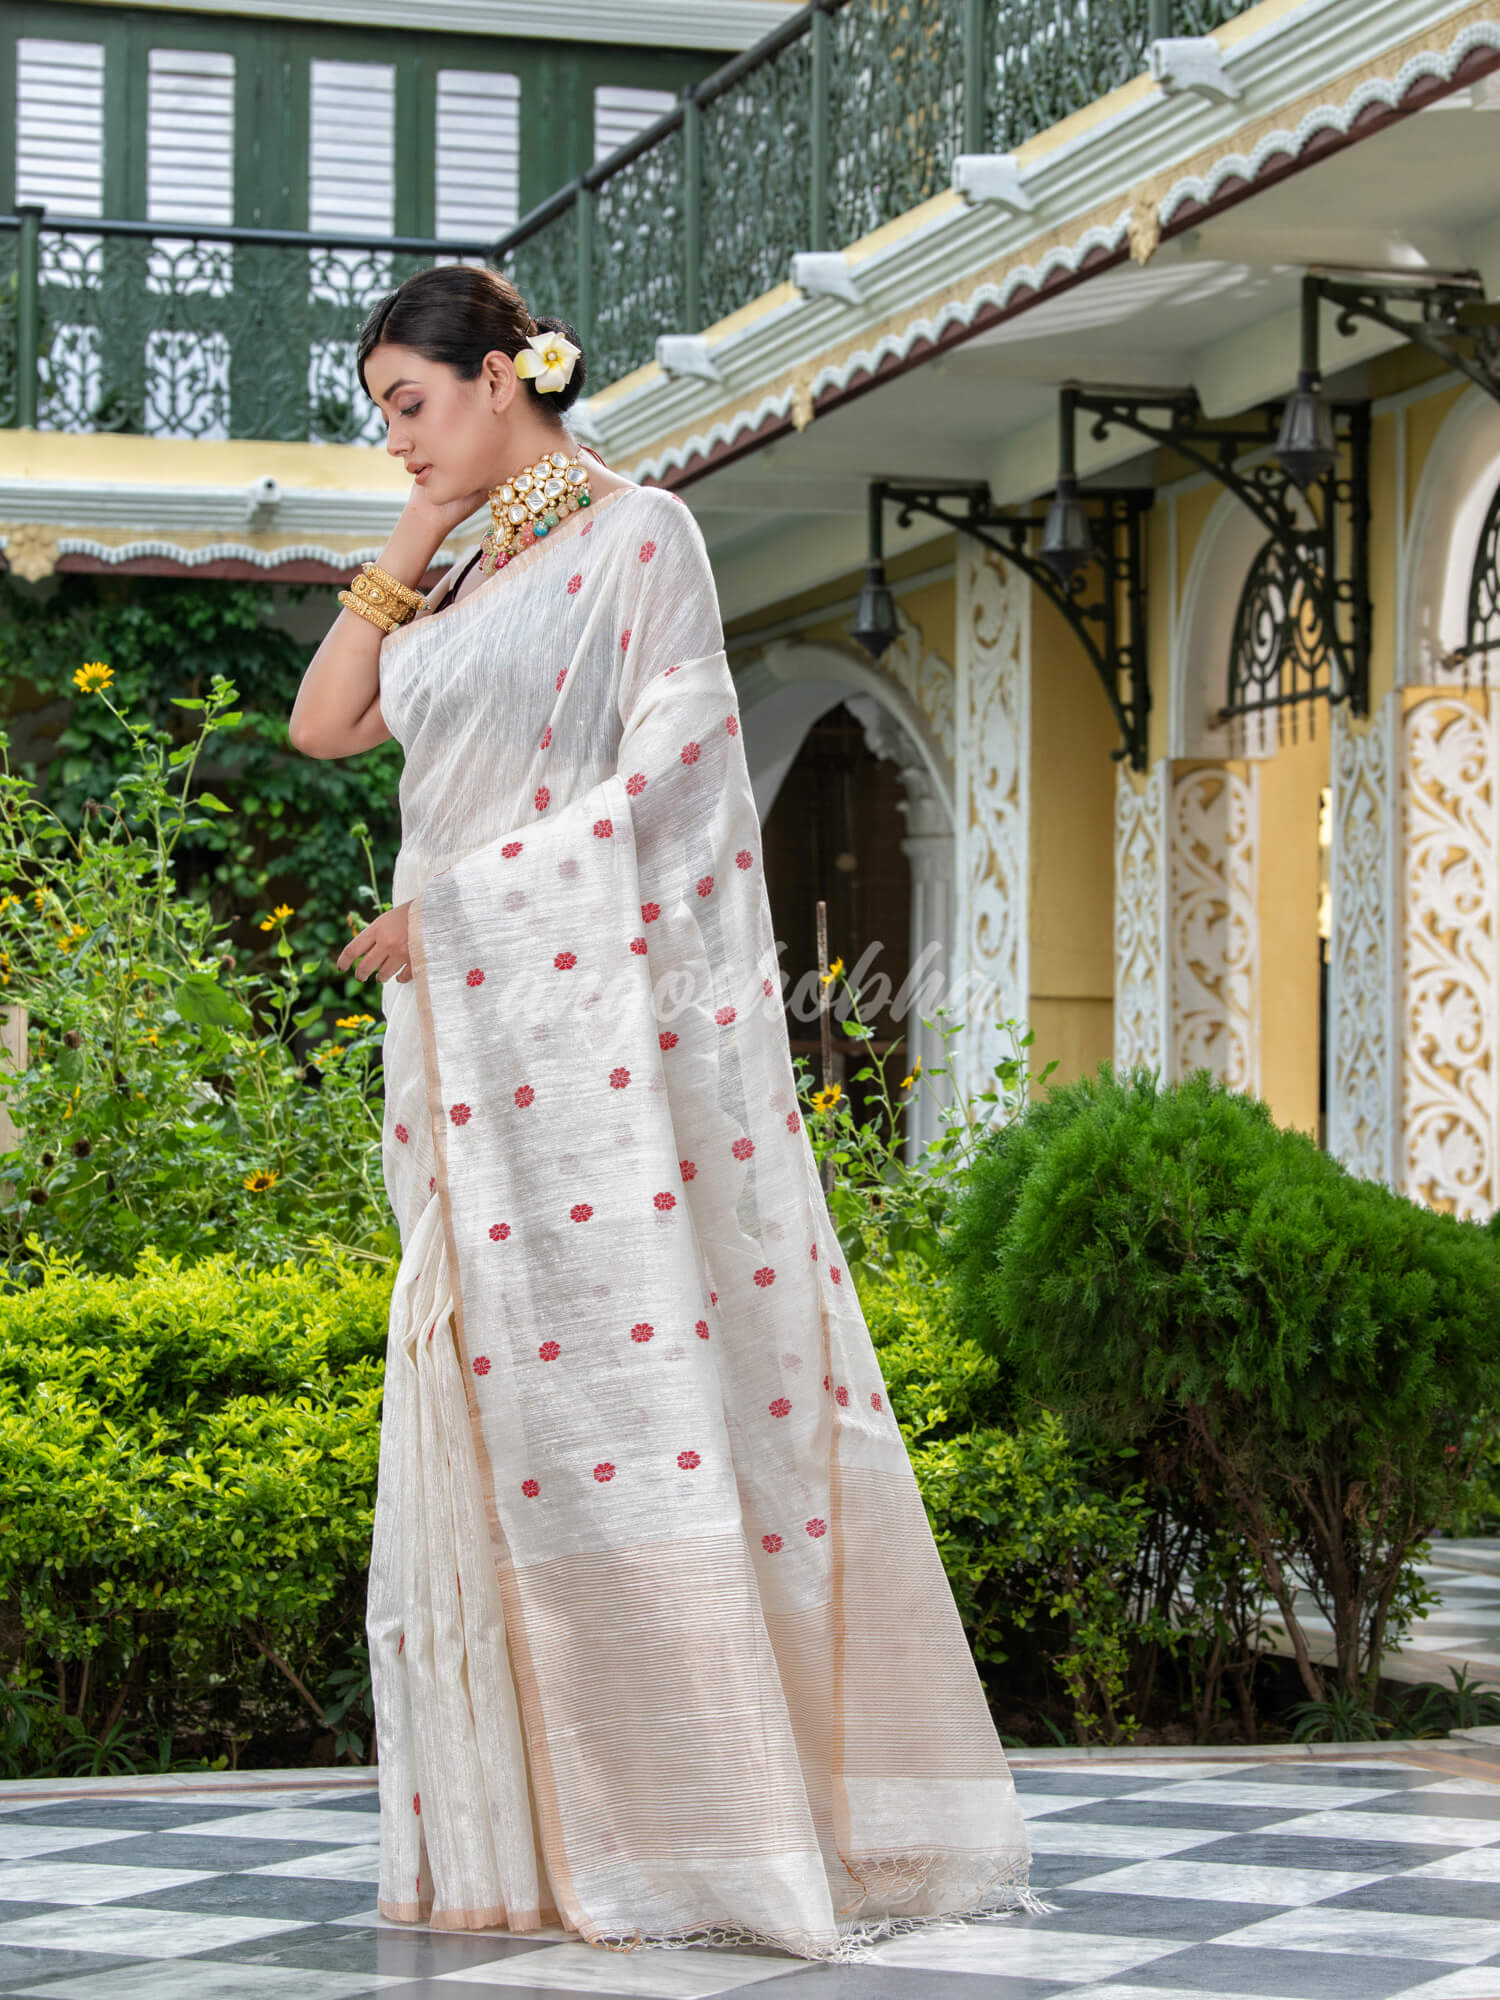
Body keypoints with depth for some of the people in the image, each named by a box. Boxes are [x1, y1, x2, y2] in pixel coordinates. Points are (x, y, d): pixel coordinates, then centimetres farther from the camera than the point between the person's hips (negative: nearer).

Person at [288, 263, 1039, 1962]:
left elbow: (656, 781, -11)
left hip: (604, 1024, -7)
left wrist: (447, 902, -10)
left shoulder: (636, 534, -2)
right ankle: (557, 1823, 7)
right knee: (504, 1415, 4)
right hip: (473, 1053, 8)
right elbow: (323, 724, 15)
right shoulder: (460, 588, 20)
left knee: (639, 1386, -10)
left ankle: (736, 1816, -6)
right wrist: (410, 541, 12)